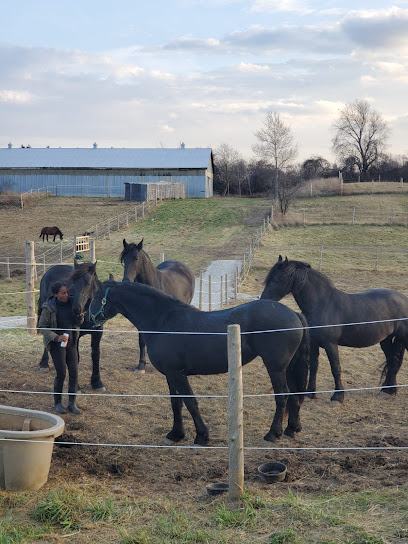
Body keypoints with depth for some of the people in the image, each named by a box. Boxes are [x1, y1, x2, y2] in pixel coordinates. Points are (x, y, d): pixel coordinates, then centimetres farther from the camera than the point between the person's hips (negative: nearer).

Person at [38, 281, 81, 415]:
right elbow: (42, 327, -8)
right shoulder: (49, 308, -11)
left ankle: (72, 403, 12)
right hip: (56, 343, -4)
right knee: (61, 374, -5)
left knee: (74, 373, 0)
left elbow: (77, 323, 14)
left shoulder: (71, 303, 1)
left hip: (71, 342, 4)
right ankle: (57, 402, 14)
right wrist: (56, 337, -21)